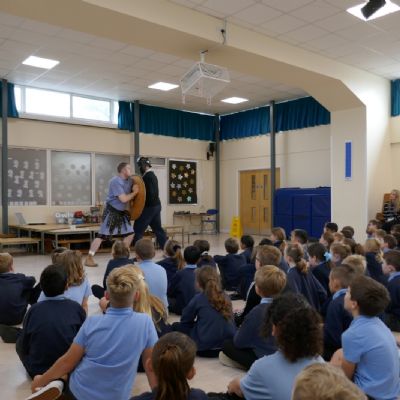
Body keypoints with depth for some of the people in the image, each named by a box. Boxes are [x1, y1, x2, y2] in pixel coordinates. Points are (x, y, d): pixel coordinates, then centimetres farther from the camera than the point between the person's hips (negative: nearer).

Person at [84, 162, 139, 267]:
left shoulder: (130, 180, 5)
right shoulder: (115, 181, -20)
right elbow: (123, 199, -23)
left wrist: (135, 189, -3)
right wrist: (135, 192, -11)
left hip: (122, 211, 9)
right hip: (112, 211, -9)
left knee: (130, 233, 8)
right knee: (102, 235, -8)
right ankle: (89, 258, -2)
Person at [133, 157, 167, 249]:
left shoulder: (147, 176, -15)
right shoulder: (152, 175, 15)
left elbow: (148, 193, -23)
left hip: (149, 206, -10)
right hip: (156, 205, 10)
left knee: (138, 230, -2)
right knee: (158, 229, 12)